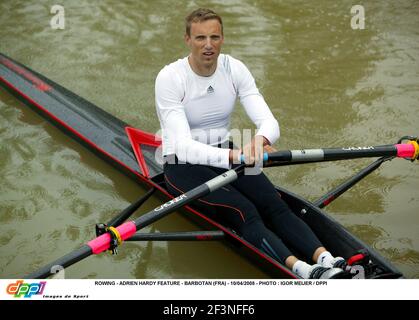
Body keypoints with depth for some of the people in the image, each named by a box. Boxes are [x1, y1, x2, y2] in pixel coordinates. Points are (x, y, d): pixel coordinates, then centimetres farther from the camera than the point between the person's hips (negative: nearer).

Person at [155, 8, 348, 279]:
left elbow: (270, 122, -14)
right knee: (243, 212, -28)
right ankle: (300, 271, -45)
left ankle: (326, 259, -37)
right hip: (184, 166, -5)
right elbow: (183, 146, -29)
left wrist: (260, 140, -40)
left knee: (274, 203, -21)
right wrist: (232, 156, -45)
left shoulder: (235, 69, -5)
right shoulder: (170, 78, -18)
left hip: (227, 157, 5)